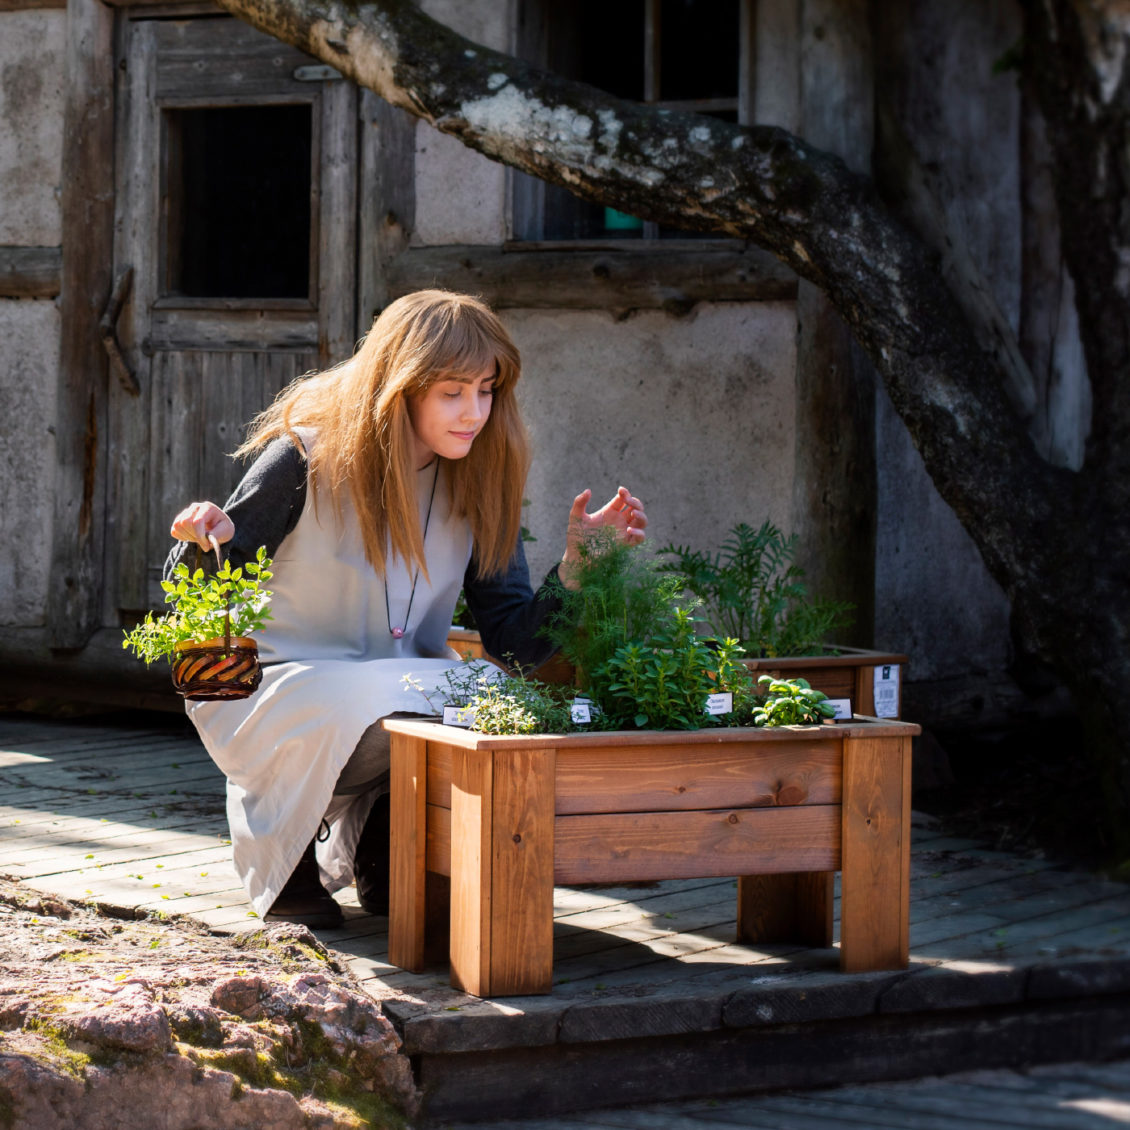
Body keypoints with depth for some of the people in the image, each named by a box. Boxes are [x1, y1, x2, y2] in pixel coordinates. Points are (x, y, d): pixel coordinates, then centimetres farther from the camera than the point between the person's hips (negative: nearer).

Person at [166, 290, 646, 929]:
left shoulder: (478, 483, -3)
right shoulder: (309, 458, -15)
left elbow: (516, 642, -6)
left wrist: (576, 564, -21)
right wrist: (206, 545, -33)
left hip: (405, 692, 4)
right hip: (276, 686, -4)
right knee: (357, 701, -36)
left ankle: (374, 837, 5)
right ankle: (277, 858, -4)